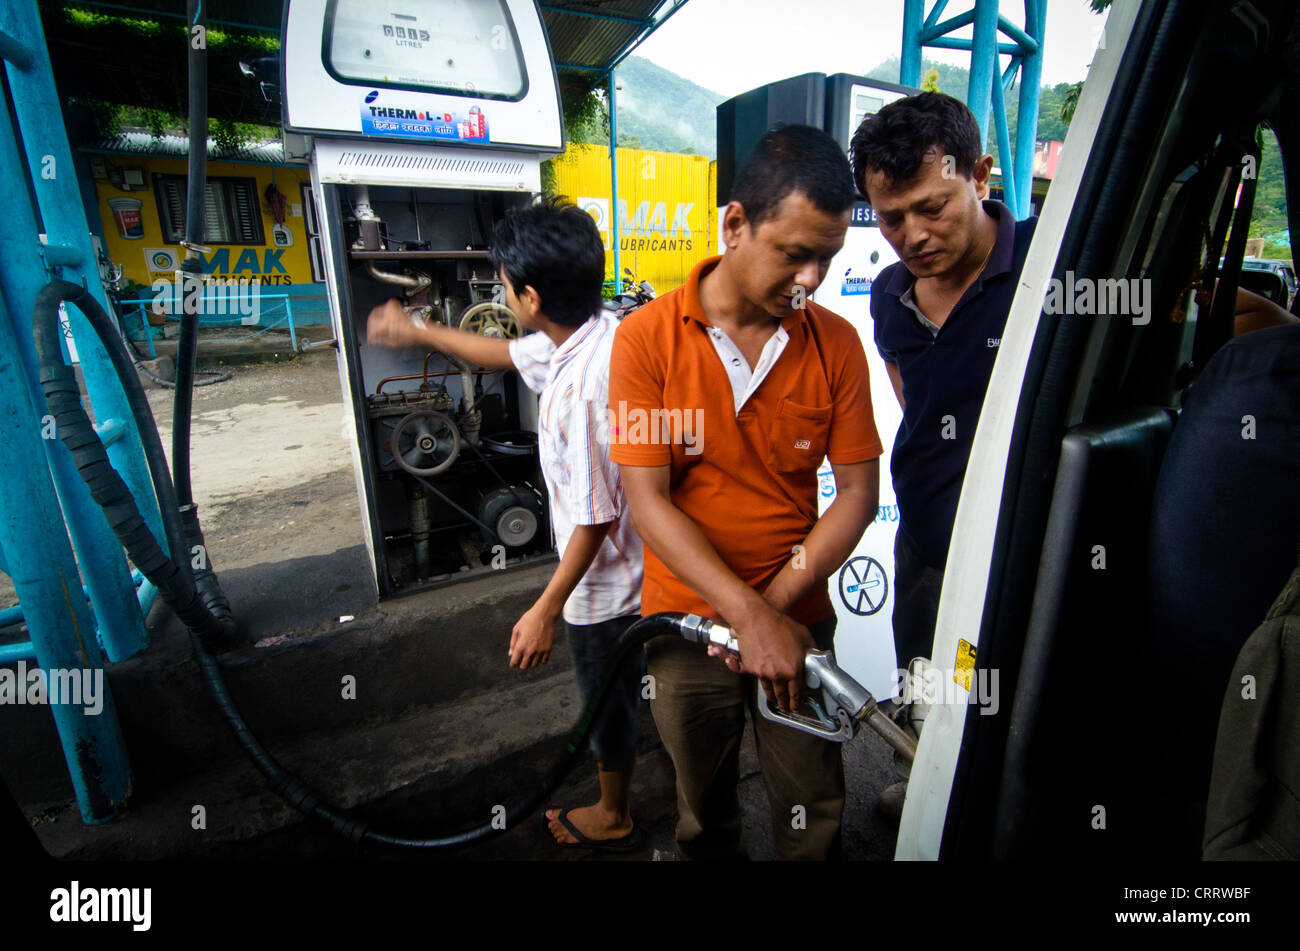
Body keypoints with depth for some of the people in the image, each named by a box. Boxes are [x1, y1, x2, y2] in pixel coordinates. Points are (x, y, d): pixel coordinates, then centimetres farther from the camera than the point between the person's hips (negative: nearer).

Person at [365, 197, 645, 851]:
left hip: (604, 580, -8)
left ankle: (613, 819, 43)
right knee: (626, 681, 31)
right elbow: (509, 354, 13)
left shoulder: (579, 386, -34)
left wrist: (546, 609, -18)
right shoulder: (596, 331, -4)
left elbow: (594, 518, -28)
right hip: (638, 560, 8)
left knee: (609, 698, 16)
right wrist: (417, 334, 24)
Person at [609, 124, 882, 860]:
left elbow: (859, 492, -5)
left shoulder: (837, 344, -5)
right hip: (690, 622, -1)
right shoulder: (648, 337, -12)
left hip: (800, 620, 1)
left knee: (814, 819, 17)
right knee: (705, 816, 22)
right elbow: (649, 501, -15)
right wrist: (749, 617, -21)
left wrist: (776, 602, -14)